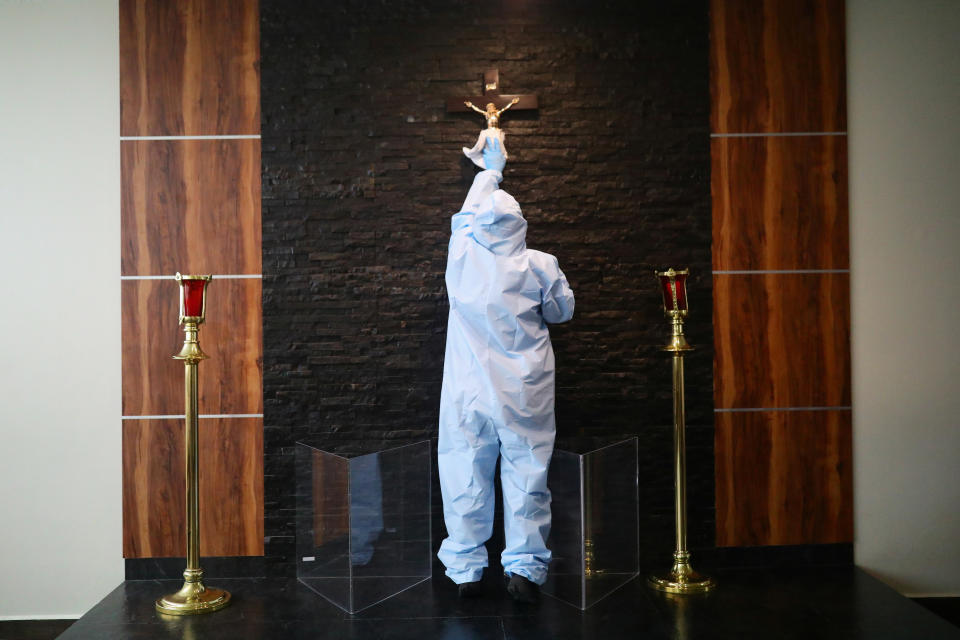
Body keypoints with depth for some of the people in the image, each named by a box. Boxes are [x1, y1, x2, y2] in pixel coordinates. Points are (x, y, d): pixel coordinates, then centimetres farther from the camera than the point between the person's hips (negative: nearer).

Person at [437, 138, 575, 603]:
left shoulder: (462, 257, -1)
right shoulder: (540, 266, -5)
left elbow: (468, 212, 19)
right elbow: (561, 311, 10)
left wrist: (490, 171, 35)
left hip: (469, 393, 1)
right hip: (525, 394, -1)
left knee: (465, 475, 8)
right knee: (526, 473, 6)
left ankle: (465, 569, 17)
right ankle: (524, 567, 10)